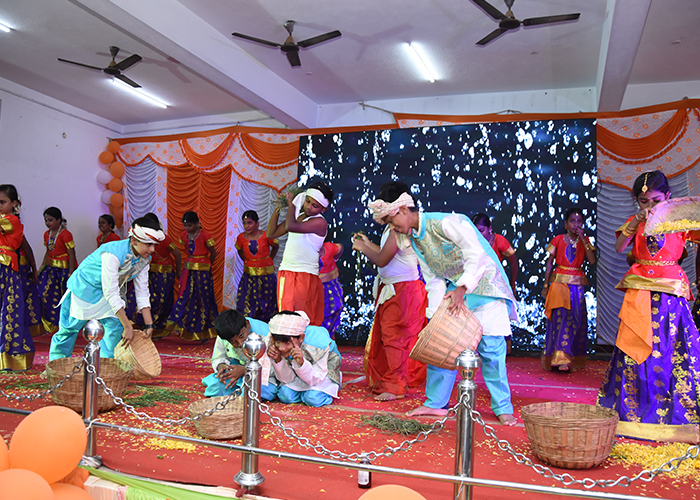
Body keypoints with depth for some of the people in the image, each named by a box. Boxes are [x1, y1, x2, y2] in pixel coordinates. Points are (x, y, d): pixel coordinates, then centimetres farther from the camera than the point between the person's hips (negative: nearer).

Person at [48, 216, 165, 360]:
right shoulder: (113, 254, -37)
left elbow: (142, 292, -10)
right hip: (85, 287, -6)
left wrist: (149, 324, -15)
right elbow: (111, 294, -35)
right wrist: (128, 326, -34)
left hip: (109, 290, 6)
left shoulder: (144, 259, -15)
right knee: (69, 329, 5)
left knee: (115, 328, -5)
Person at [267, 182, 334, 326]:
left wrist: (291, 204, -10)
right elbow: (271, 233, 18)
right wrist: (278, 209, 11)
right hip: (285, 274, 8)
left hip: (305, 275, -7)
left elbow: (290, 226, -25)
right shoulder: (297, 216, 14)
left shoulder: (320, 222, -11)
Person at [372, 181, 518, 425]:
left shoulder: (444, 222, -23)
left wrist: (461, 288, -37)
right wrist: (437, 313, -10)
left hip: (483, 284, -7)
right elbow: (434, 280, 1)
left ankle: (503, 408, 8)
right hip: (453, 289, 7)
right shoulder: (415, 240, 2)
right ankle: (435, 403, 12)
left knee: (490, 348, -6)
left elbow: (477, 255, -29)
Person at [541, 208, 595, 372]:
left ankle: (573, 359, 11)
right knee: (560, 316, -14)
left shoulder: (584, 241, 9)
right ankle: (560, 358, -16)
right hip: (559, 282, -3)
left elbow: (592, 261, -6)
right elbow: (549, 262, 4)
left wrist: (583, 240, -9)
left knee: (576, 320, 2)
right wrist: (545, 285, 0)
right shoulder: (558, 239, 2)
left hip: (577, 285, 3)